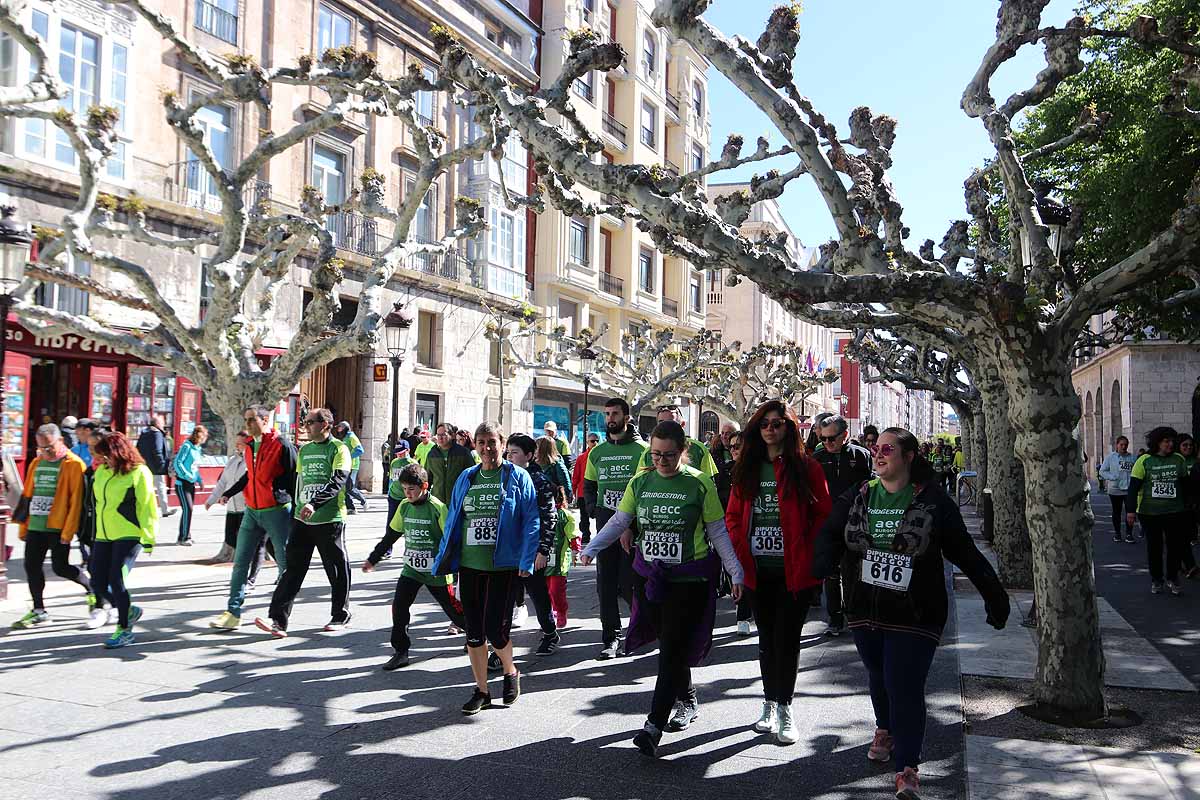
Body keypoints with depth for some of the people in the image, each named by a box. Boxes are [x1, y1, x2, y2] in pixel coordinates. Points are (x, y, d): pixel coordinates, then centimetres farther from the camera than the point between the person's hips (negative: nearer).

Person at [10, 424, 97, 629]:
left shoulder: (74, 465, -9)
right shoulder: (36, 463, 12)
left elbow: (76, 501, -13)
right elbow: (27, 495, 18)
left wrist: (68, 531, -17)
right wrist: (23, 526, 16)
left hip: (58, 527, -7)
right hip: (36, 526, 7)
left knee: (60, 567, -8)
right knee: (31, 566, 7)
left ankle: (91, 588, 16)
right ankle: (39, 611, 19)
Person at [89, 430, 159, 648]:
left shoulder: (139, 473, -10)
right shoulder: (102, 471, 8)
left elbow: (148, 507, -11)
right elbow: (99, 501, 20)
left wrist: (148, 539, -13)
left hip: (129, 535, -7)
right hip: (103, 536, 7)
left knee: (117, 581, -13)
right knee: (99, 584, 4)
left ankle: (124, 630, 2)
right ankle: (130, 611, 28)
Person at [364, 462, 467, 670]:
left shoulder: (437, 507, -15)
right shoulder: (404, 506, 2)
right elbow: (391, 535, 15)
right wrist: (373, 559, 19)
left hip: (436, 571, -5)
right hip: (411, 569, 5)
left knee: (454, 609, 4)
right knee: (399, 606, -8)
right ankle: (400, 651, 4)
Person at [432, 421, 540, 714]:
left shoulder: (517, 477, -2)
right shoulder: (466, 478, 11)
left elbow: (531, 522, -5)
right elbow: (452, 521, 16)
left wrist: (526, 562, -12)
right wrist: (444, 559, 11)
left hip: (503, 566, -4)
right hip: (469, 566, 5)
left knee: (496, 631, -5)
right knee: (473, 631, 8)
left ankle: (510, 672, 27)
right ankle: (481, 691, 23)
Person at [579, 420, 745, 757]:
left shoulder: (700, 483, -6)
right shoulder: (640, 482, 4)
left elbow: (718, 531, -1)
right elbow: (619, 520, 7)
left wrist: (736, 572, -3)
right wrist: (591, 548, -7)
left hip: (688, 580, -4)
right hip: (649, 576, 4)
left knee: (673, 650, -9)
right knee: (670, 645, 15)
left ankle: (654, 726, -10)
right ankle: (687, 701, 37)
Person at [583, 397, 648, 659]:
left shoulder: (641, 449, -1)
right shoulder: (597, 452, 12)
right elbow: (588, 486, 21)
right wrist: (593, 510, 5)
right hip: (605, 520, 4)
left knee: (629, 582, -3)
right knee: (606, 581, 4)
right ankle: (610, 637, 11)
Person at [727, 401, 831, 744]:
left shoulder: (806, 467, -4)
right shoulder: (747, 468, 8)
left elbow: (823, 515, -4)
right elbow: (733, 515, 12)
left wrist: (806, 553, -10)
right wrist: (742, 551, 0)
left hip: (794, 571, -4)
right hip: (758, 570, 4)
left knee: (786, 638, -1)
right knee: (767, 638, 14)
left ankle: (784, 710, 11)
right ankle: (770, 705, 26)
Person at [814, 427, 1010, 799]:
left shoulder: (933, 500, -7)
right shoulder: (857, 496, 3)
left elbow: (965, 552, -4)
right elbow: (830, 534, 1)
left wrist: (994, 594, -4)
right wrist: (823, 563, -20)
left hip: (914, 615, -4)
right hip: (865, 611, 4)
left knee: (905, 688, -8)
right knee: (878, 677, 22)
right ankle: (885, 731, 48)